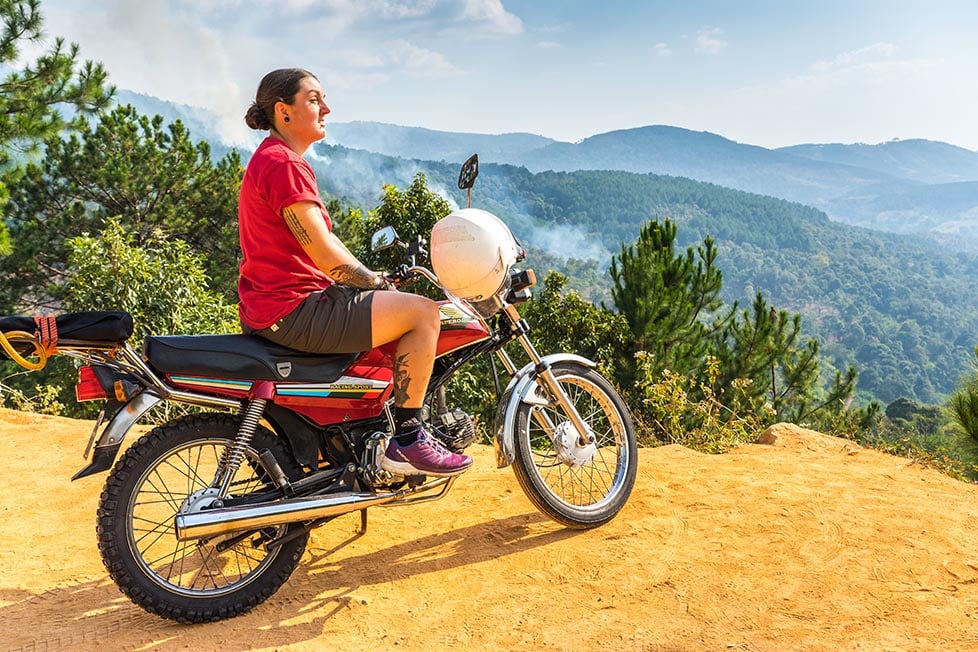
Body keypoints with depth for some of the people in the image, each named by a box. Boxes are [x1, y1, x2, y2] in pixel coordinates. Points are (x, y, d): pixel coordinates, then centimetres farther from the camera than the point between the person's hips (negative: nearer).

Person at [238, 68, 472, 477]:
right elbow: (324, 253, -20)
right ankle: (406, 441, -5)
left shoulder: (273, 159, 20)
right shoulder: (283, 163, -15)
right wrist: (378, 283, -7)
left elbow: (322, 242, 20)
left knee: (389, 306, 29)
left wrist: (373, 279, 12)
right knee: (422, 312, -13)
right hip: (292, 310, -12)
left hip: (272, 303, 12)